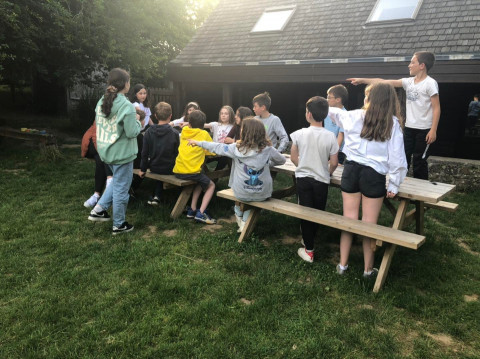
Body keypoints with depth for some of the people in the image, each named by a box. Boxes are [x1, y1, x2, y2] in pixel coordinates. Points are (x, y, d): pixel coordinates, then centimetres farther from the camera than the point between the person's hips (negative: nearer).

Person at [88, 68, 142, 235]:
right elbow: (132, 132, -20)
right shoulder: (126, 105, -20)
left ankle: (99, 210, 22)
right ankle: (119, 225, 18)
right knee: (121, 188, 5)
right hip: (122, 152, -8)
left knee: (117, 181, 27)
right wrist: (138, 123, 0)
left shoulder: (102, 102, 3)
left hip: (105, 150, 8)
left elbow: (99, 124, 13)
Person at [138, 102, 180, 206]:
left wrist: (143, 169, 9)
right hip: (169, 169, -2)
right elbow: (177, 153, -4)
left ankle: (156, 196, 21)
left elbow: (145, 153, -2)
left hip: (154, 168, 3)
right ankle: (157, 196, 25)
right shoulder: (174, 133, -13)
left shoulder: (149, 132, -7)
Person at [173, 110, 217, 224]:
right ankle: (201, 213, 2)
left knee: (201, 182, 31)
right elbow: (213, 151, 7)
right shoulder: (204, 134, 0)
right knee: (211, 185, 18)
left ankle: (192, 209, 22)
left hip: (178, 171, 5)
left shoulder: (184, 131, 11)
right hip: (192, 171, -5)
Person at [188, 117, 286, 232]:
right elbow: (282, 160, 6)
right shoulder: (268, 149, -11)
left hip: (241, 194, 0)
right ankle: (245, 221, 28)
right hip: (262, 194, 0)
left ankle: (239, 216, 45)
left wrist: (198, 142, 17)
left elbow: (217, 148, 3)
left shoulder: (236, 148, -12)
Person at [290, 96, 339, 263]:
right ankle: (309, 240, 36)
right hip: (321, 181, 0)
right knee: (318, 213, 19)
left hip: (303, 179, 0)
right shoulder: (330, 136, -12)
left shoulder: (299, 134, -11)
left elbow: (293, 157, 0)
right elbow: (334, 163, -6)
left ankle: (309, 250, 13)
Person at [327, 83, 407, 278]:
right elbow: (396, 156, -5)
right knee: (369, 224, 6)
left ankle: (342, 265, 20)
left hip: (351, 170, 3)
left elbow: (335, 112, 26)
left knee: (348, 220, 10)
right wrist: (394, 184, 2)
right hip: (374, 175, -2)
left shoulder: (355, 116, 4)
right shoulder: (393, 123, -2)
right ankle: (368, 269, 19)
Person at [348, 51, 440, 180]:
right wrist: (362, 80, -1)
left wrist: (433, 131, -19)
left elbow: (436, 108, -12)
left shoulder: (430, 83, -10)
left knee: (419, 161, 2)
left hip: (423, 130, -6)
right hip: (409, 128, 6)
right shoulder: (409, 82, 7)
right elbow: (385, 82, 3)